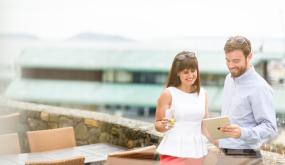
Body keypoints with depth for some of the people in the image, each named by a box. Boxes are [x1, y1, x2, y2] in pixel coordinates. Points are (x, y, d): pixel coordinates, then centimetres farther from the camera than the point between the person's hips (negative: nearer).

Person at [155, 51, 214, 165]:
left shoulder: (202, 93, 8)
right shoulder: (168, 93, -5)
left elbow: (204, 124, 12)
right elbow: (158, 125, -1)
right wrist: (164, 125, -23)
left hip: (196, 152, 4)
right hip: (174, 151, -4)